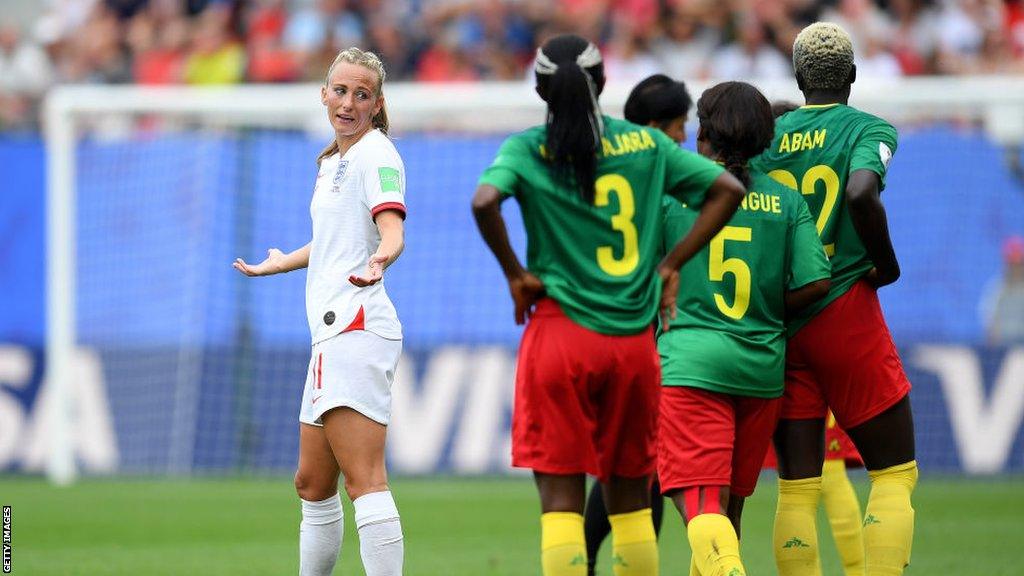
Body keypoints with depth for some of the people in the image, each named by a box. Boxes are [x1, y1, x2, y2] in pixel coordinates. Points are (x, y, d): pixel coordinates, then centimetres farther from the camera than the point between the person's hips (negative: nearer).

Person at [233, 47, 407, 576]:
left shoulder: (376, 154, -6)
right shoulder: (333, 159, 22)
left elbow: (392, 229, -23)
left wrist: (378, 260, -46)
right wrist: (278, 264, 58)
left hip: (357, 326, -10)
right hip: (332, 333, 10)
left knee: (364, 480, -19)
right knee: (313, 486, 16)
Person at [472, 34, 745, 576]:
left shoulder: (526, 149, -3)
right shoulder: (645, 143, 6)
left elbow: (485, 201, -22)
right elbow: (728, 189, 6)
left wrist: (514, 273, -8)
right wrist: (671, 265, 8)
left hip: (560, 332, -3)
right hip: (635, 337, 3)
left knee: (561, 498, -1)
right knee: (629, 496, 13)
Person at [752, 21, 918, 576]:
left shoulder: (766, 135, 8)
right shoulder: (868, 129, -3)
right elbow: (862, 193, -22)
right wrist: (886, 264, -7)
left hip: (774, 323, 4)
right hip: (844, 315, -4)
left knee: (796, 488, 5)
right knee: (894, 473, 6)